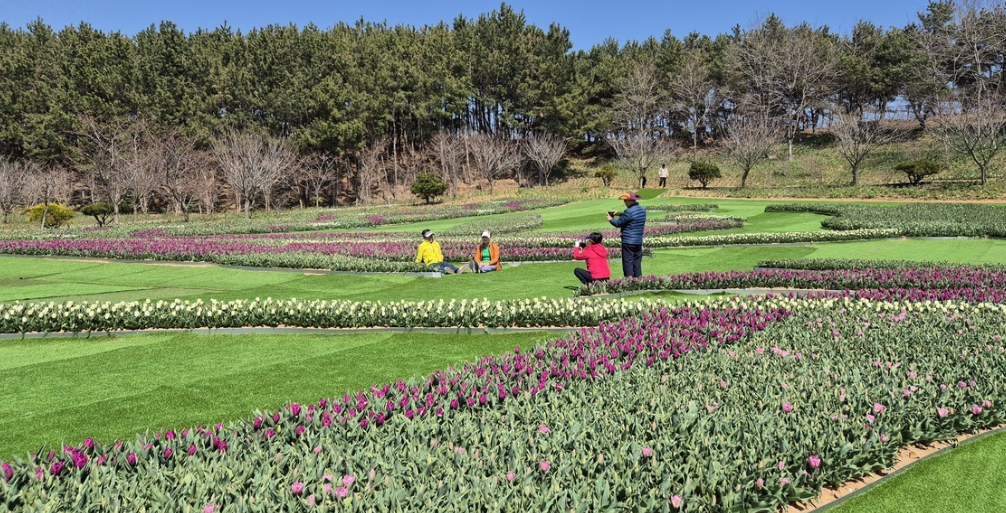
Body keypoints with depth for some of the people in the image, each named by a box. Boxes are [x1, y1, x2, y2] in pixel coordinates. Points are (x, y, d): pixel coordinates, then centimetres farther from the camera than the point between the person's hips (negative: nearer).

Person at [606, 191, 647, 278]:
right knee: (637, 264, 12)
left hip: (628, 242, -8)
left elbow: (618, 223, -11)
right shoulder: (642, 210, 8)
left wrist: (610, 219, 8)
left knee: (628, 263, -2)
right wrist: (620, 214, 20)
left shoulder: (629, 211, -18)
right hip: (639, 242, 8)